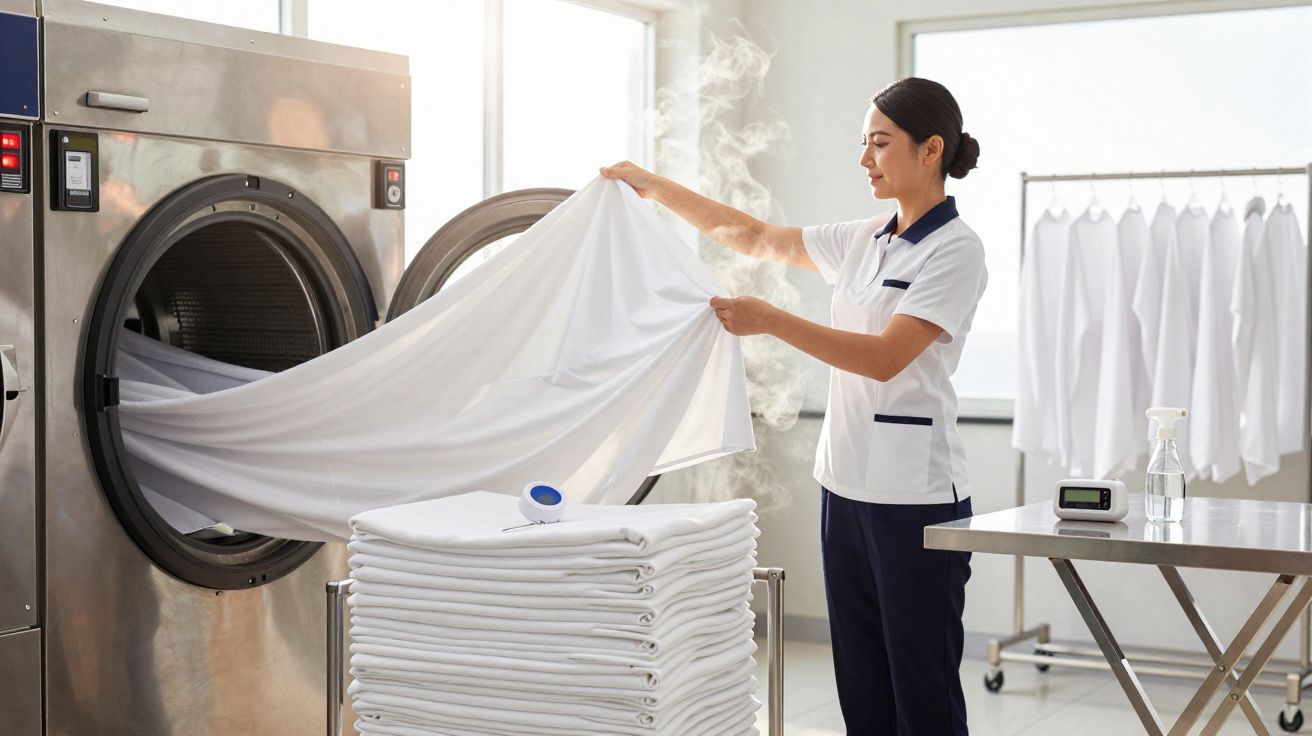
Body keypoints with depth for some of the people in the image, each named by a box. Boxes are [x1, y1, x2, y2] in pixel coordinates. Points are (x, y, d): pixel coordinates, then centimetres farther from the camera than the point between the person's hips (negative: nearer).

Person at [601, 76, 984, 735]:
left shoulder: (955, 250, -9)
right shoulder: (863, 241, 13)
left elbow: (887, 357, -19)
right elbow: (755, 237, 22)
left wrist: (771, 321, -22)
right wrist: (653, 185, 19)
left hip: (916, 494, -8)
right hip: (846, 484, 8)